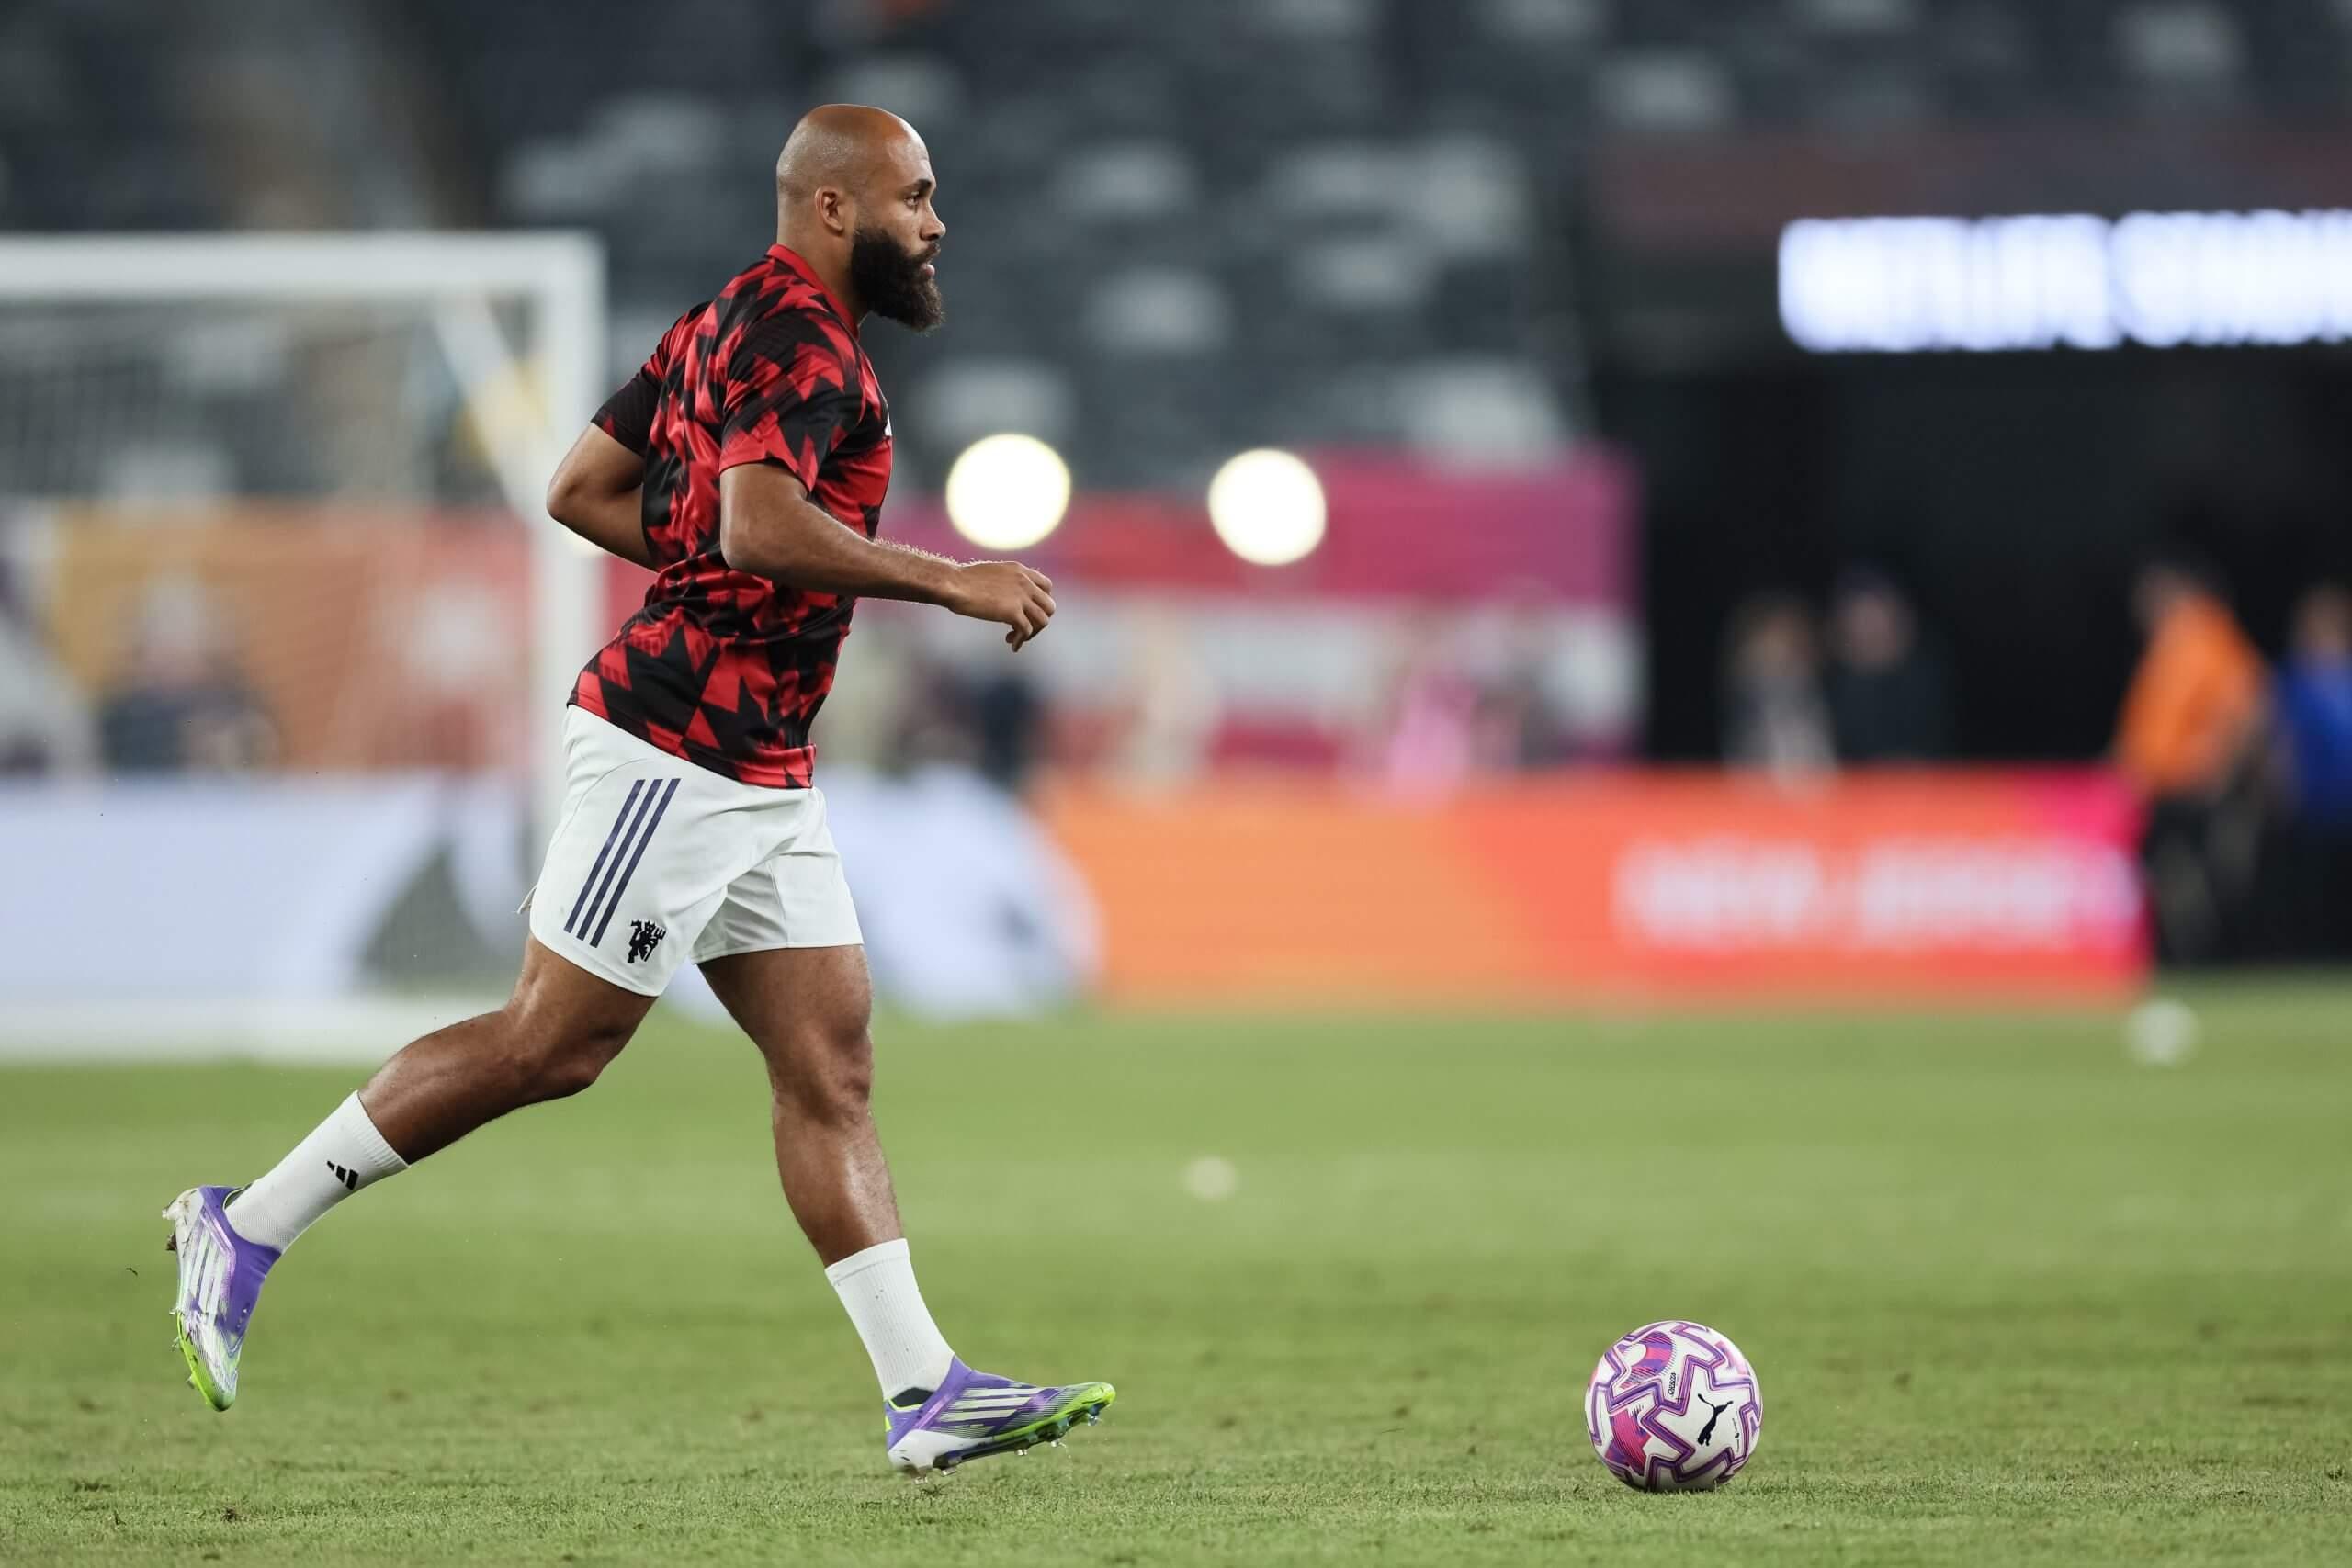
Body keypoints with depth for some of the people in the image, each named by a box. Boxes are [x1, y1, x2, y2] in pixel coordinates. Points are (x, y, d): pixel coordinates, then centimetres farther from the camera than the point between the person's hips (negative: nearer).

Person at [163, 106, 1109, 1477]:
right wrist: (952, 582, -23)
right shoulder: (798, 332, -13)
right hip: (682, 746, -11)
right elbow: (759, 521, -28)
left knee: (833, 1068, 4)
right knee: (551, 1045, -7)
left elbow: (582, 489, 20)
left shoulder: (736, 321, 18)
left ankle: (926, 1392, 1)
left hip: (758, 772, 11)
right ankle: (247, 1230, 2)